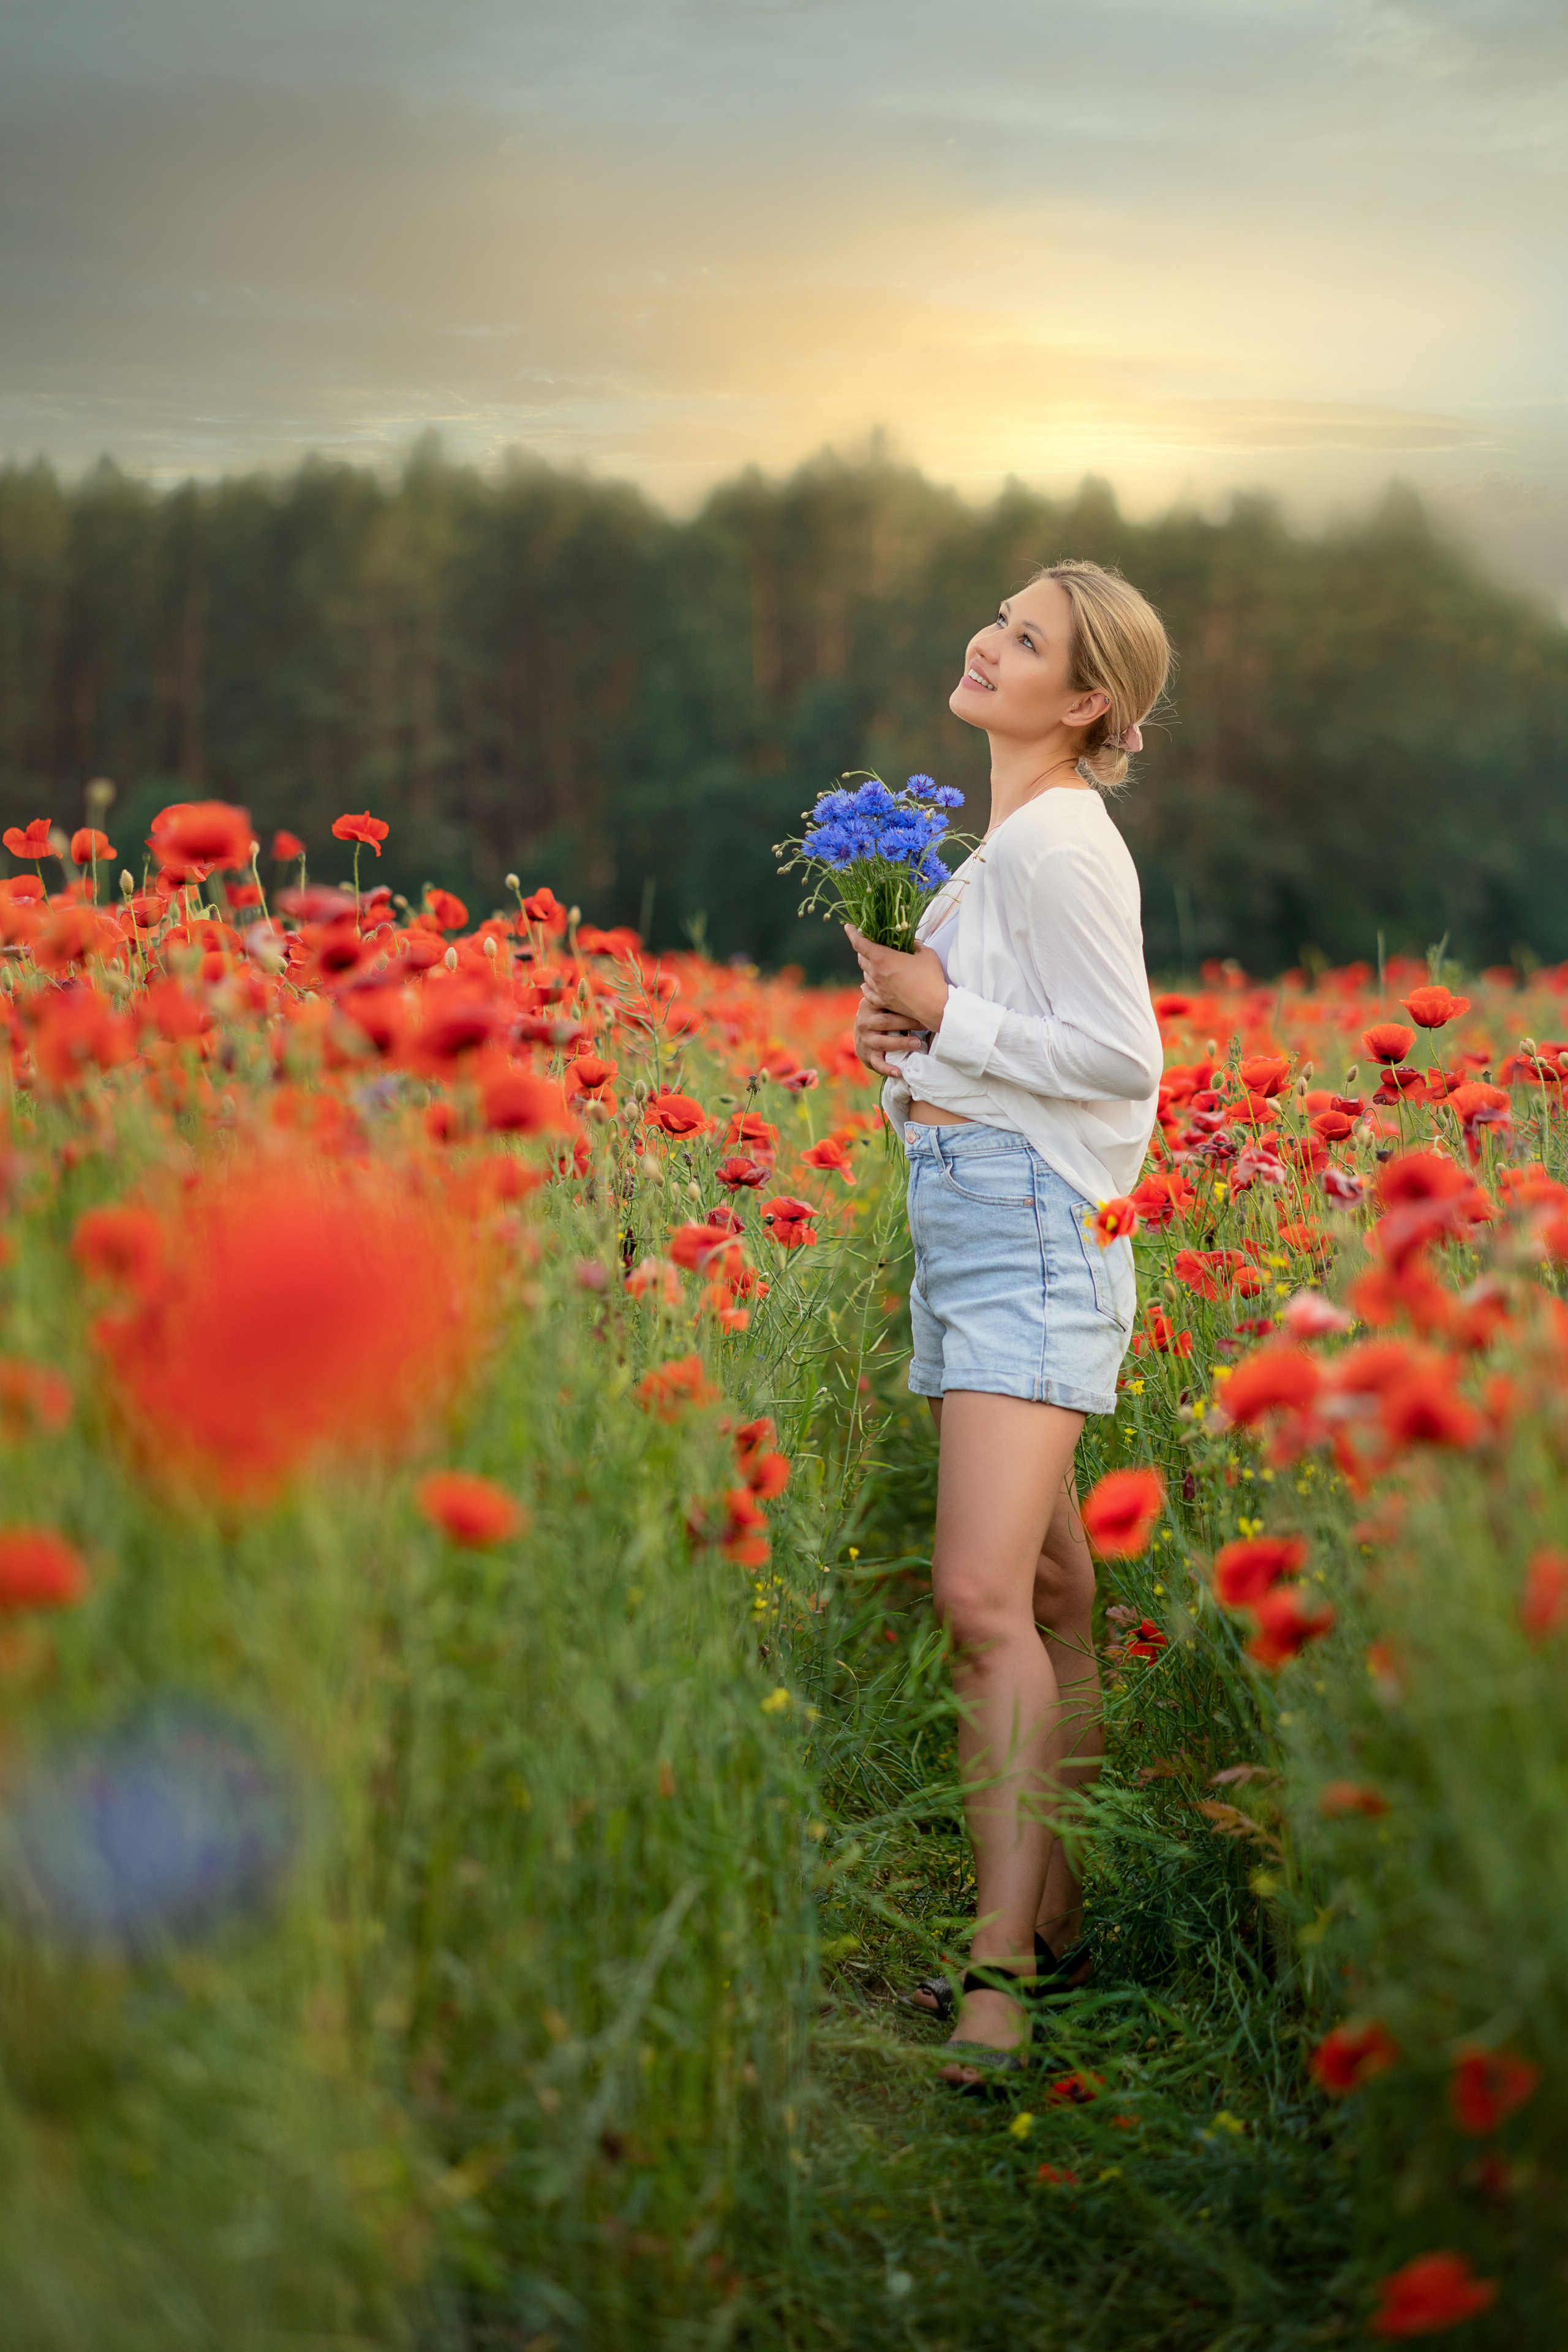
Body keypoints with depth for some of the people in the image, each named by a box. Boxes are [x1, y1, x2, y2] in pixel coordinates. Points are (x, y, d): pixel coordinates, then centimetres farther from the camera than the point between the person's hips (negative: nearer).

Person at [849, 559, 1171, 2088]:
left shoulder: (1059, 841, -11)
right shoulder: (995, 842, 18)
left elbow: (1121, 1056, -16)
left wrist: (945, 1012, -12)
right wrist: (897, 1032, 8)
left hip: (1031, 1221, -10)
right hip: (961, 1215, 10)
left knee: (982, 1595, -17)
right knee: (1048, 1593, 12)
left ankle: (1000, 1969, -12)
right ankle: (1055, 1925, 20)